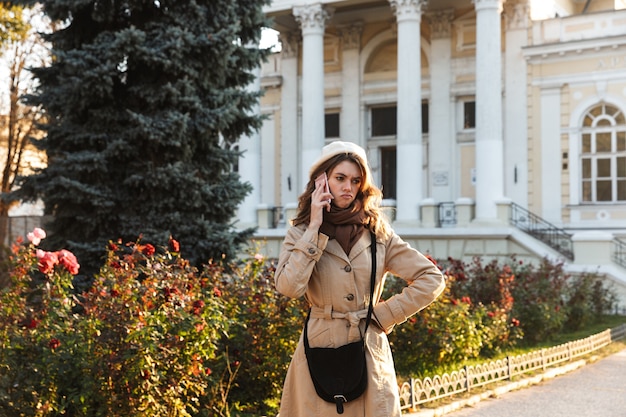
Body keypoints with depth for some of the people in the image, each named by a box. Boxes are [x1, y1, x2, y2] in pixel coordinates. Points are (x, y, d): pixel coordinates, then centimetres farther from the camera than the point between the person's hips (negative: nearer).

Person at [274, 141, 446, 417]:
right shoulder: (301, 233, 1)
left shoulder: (378, 233, 4)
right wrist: (315, 228, -13)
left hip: (370, 355, 1)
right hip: (320, 355, -1)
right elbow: (289, 286, -17)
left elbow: (431, 279, 3)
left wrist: (385, 315, -2)